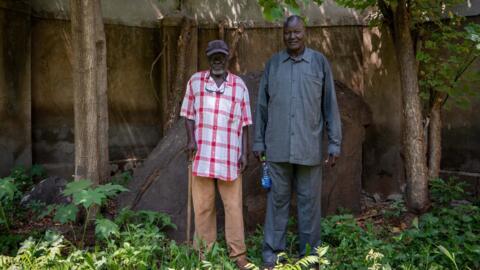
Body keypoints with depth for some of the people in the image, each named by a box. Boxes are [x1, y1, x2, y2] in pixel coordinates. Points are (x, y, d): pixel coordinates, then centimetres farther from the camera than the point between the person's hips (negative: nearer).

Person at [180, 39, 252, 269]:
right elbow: (188, 114, 10)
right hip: (202, 155, 1)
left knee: (233, 205, 2)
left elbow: (244, 123, 7)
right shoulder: (195, 81, 8)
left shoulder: (239, 85, 7)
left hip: (229, 155, 0)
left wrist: (244, 153, 1)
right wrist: (190, 139, -6)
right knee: (202, 205, 7)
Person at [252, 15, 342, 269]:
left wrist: (335, 143, -1)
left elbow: (330, 105, 3)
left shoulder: (320, 62, 3)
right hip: (278, 147, 1)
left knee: (309, 200, 7)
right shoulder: (272, 64, 7)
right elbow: (262, 106, 9)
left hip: (309, 147, -1)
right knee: (277, 199, 8)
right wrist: (258, 141, 7)